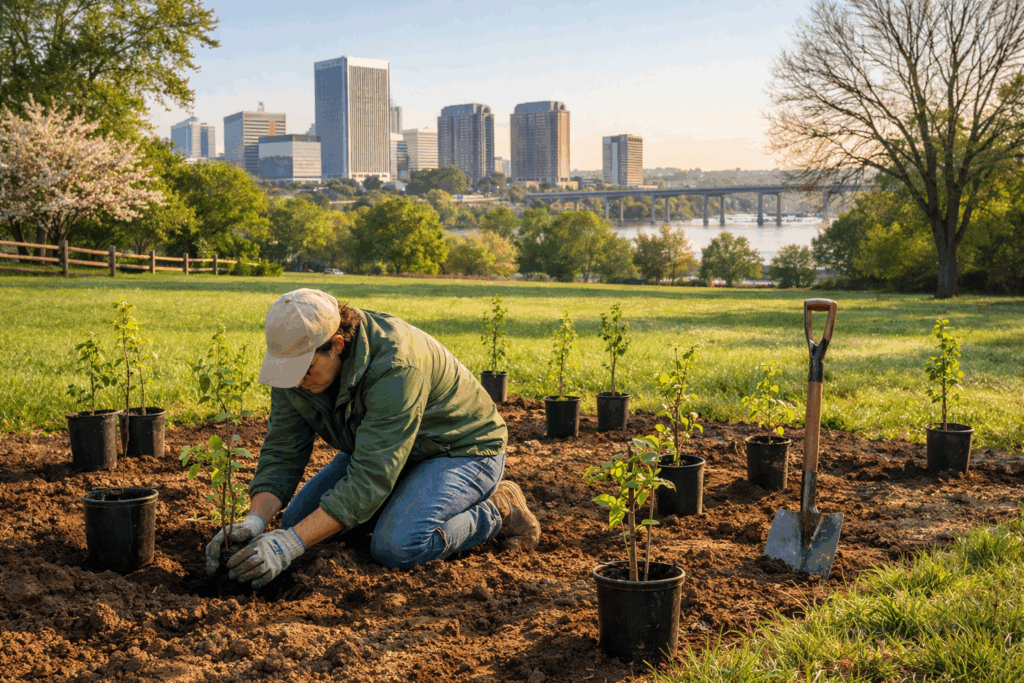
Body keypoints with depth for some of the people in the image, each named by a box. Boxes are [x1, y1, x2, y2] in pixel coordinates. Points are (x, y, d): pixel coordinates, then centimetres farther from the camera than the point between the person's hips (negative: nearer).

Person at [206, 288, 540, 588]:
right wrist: (254, 522, -29)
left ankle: (497, 511, -4)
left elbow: (370, 477, -40)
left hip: (461, 448, -8)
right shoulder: (298, 359, -15)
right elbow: (282, 452, -11)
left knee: (396, 546, -31)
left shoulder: (395, 366, -38)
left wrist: (289, 544, -43)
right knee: (296, 520, -3)